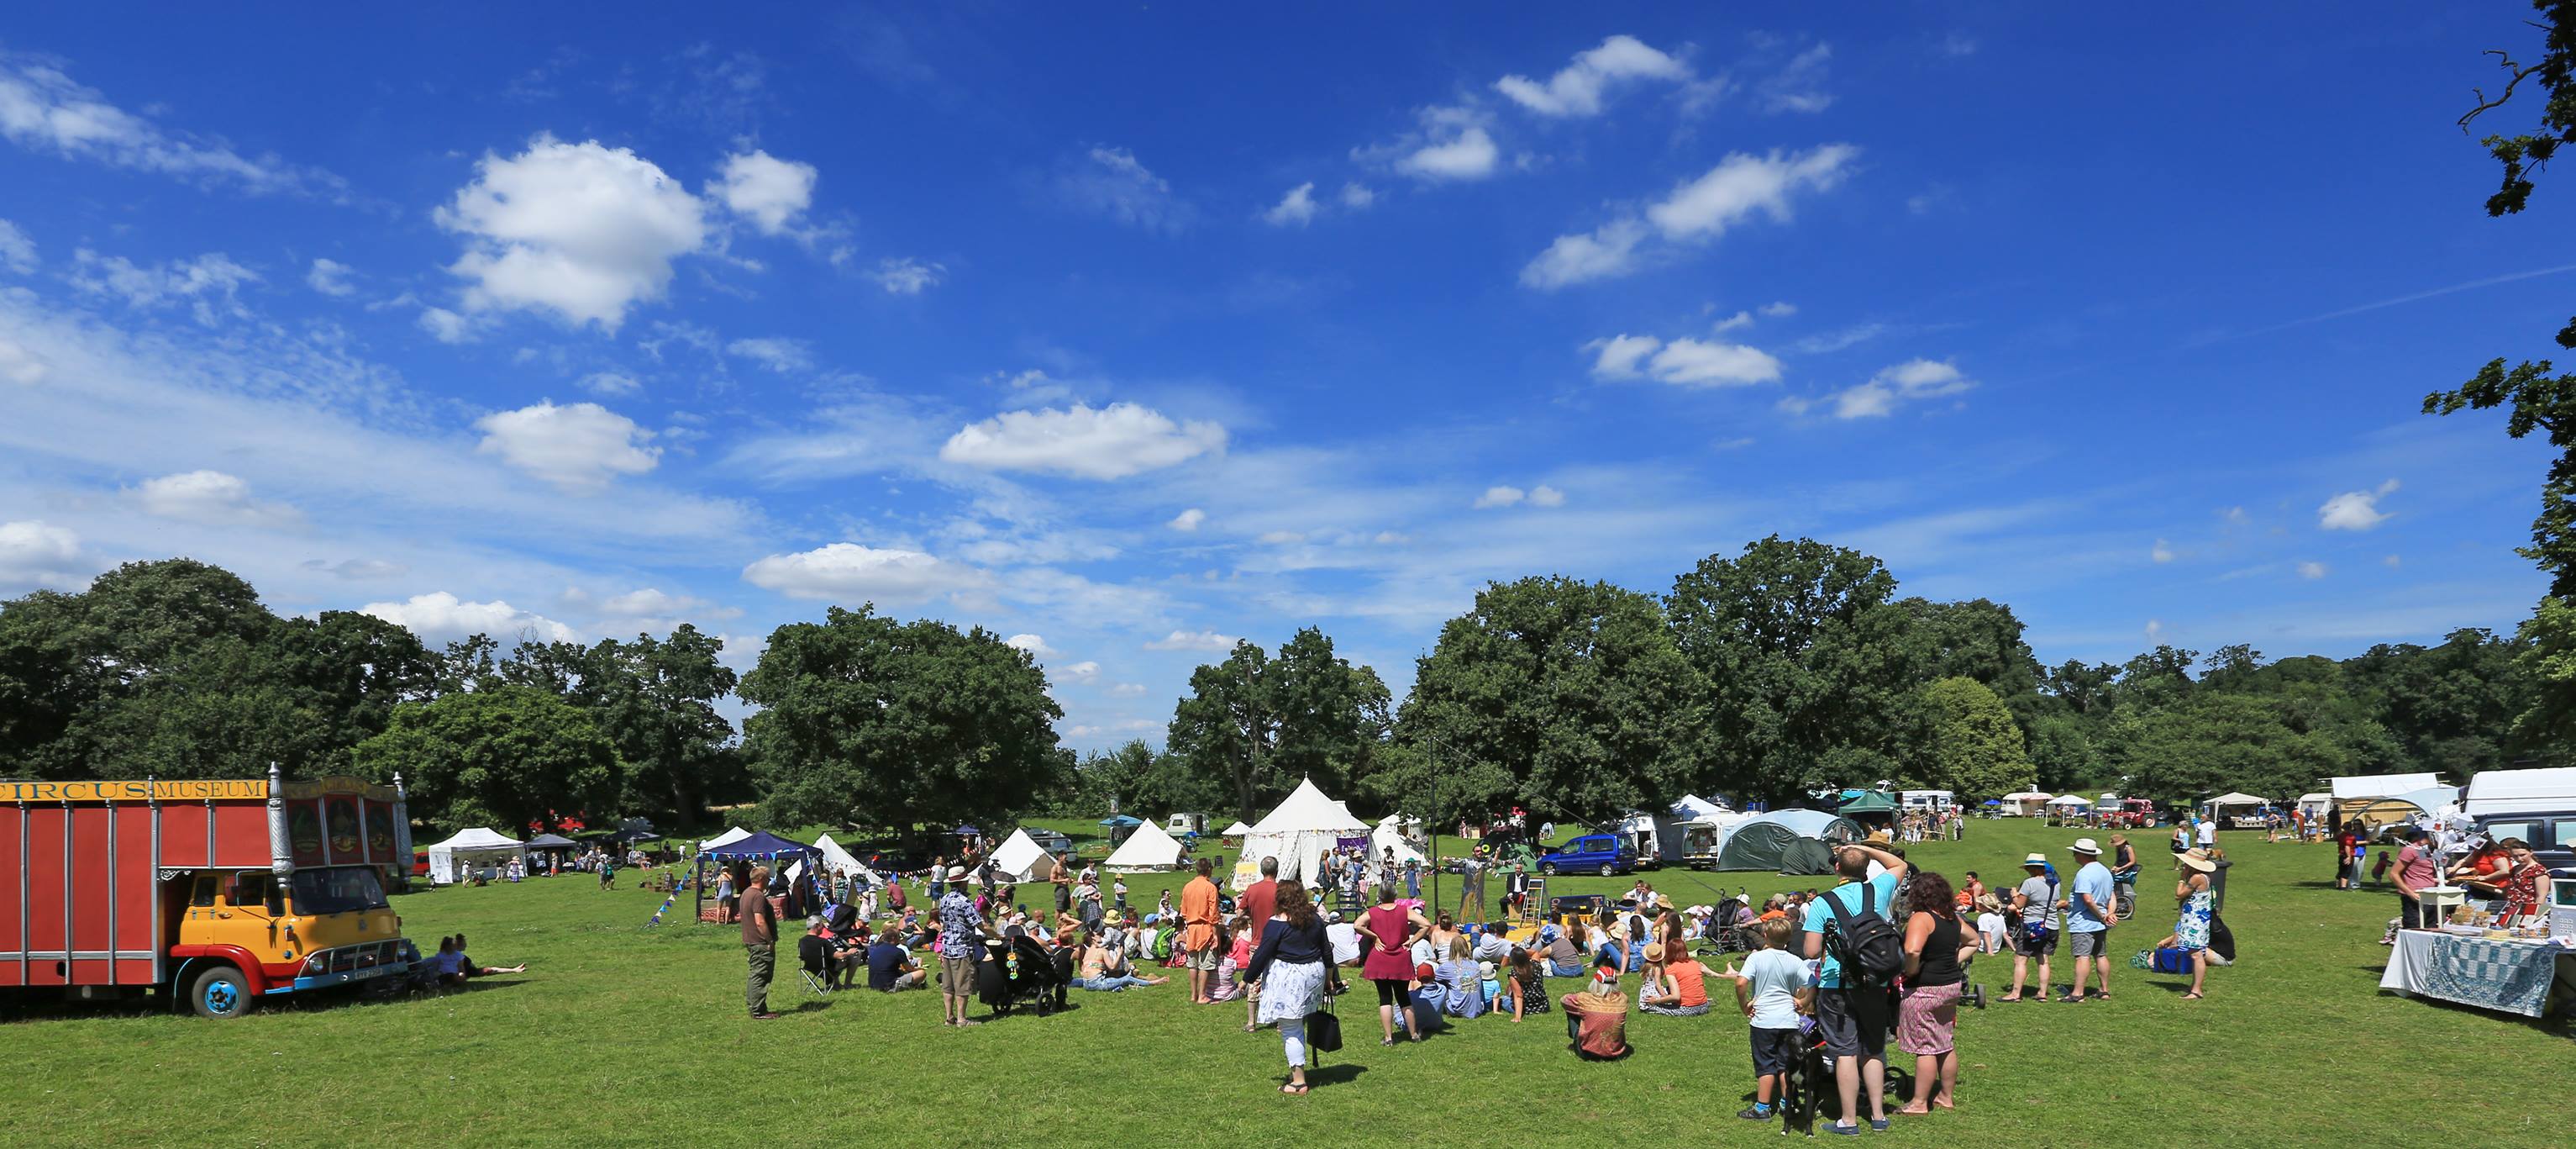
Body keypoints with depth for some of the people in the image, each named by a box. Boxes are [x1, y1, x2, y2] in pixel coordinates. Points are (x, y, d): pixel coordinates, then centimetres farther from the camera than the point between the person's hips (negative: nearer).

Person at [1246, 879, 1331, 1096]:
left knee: (1290, 1029, 0)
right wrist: (1329, 972, 29)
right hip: (1314, 973, 7)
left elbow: (1262, 955, -11)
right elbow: (1326, 948, 14)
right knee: (1298, 1026, 19)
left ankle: (1298, 1082, 1)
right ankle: (1297, 1068, 24)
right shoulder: (1315, 919, 5)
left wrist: (1248, 978, 0)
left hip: (1287, 978, -7)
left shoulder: (1277, 923, -14)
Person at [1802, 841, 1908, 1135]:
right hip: (1875, 985, 3)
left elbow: (1811, 951, -10)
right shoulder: (1878, 891, -1)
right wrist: (1863, 849, 15)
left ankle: (1849, 1120, 5)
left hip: (1836, 986, -3)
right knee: (1873, 1051, 15)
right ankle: (1878, 1115, 20)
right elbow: (1900, 865, 20)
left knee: (1845, 1053, 1)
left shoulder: (1822, 903, -9)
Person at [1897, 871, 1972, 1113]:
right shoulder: (1953, 917, 7)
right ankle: (1947, 1097, 28)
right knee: (1947, 1045, 17)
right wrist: (1953, 963, 15)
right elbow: (1972, 943, 23)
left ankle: (1919, 1103, 6)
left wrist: (1910, 972, -16)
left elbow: (1913, 950, -34)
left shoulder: (1921, 918, -18)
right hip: (1951, 986, 8)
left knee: (1925, 1048, -1)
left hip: (1925, 990, -8)